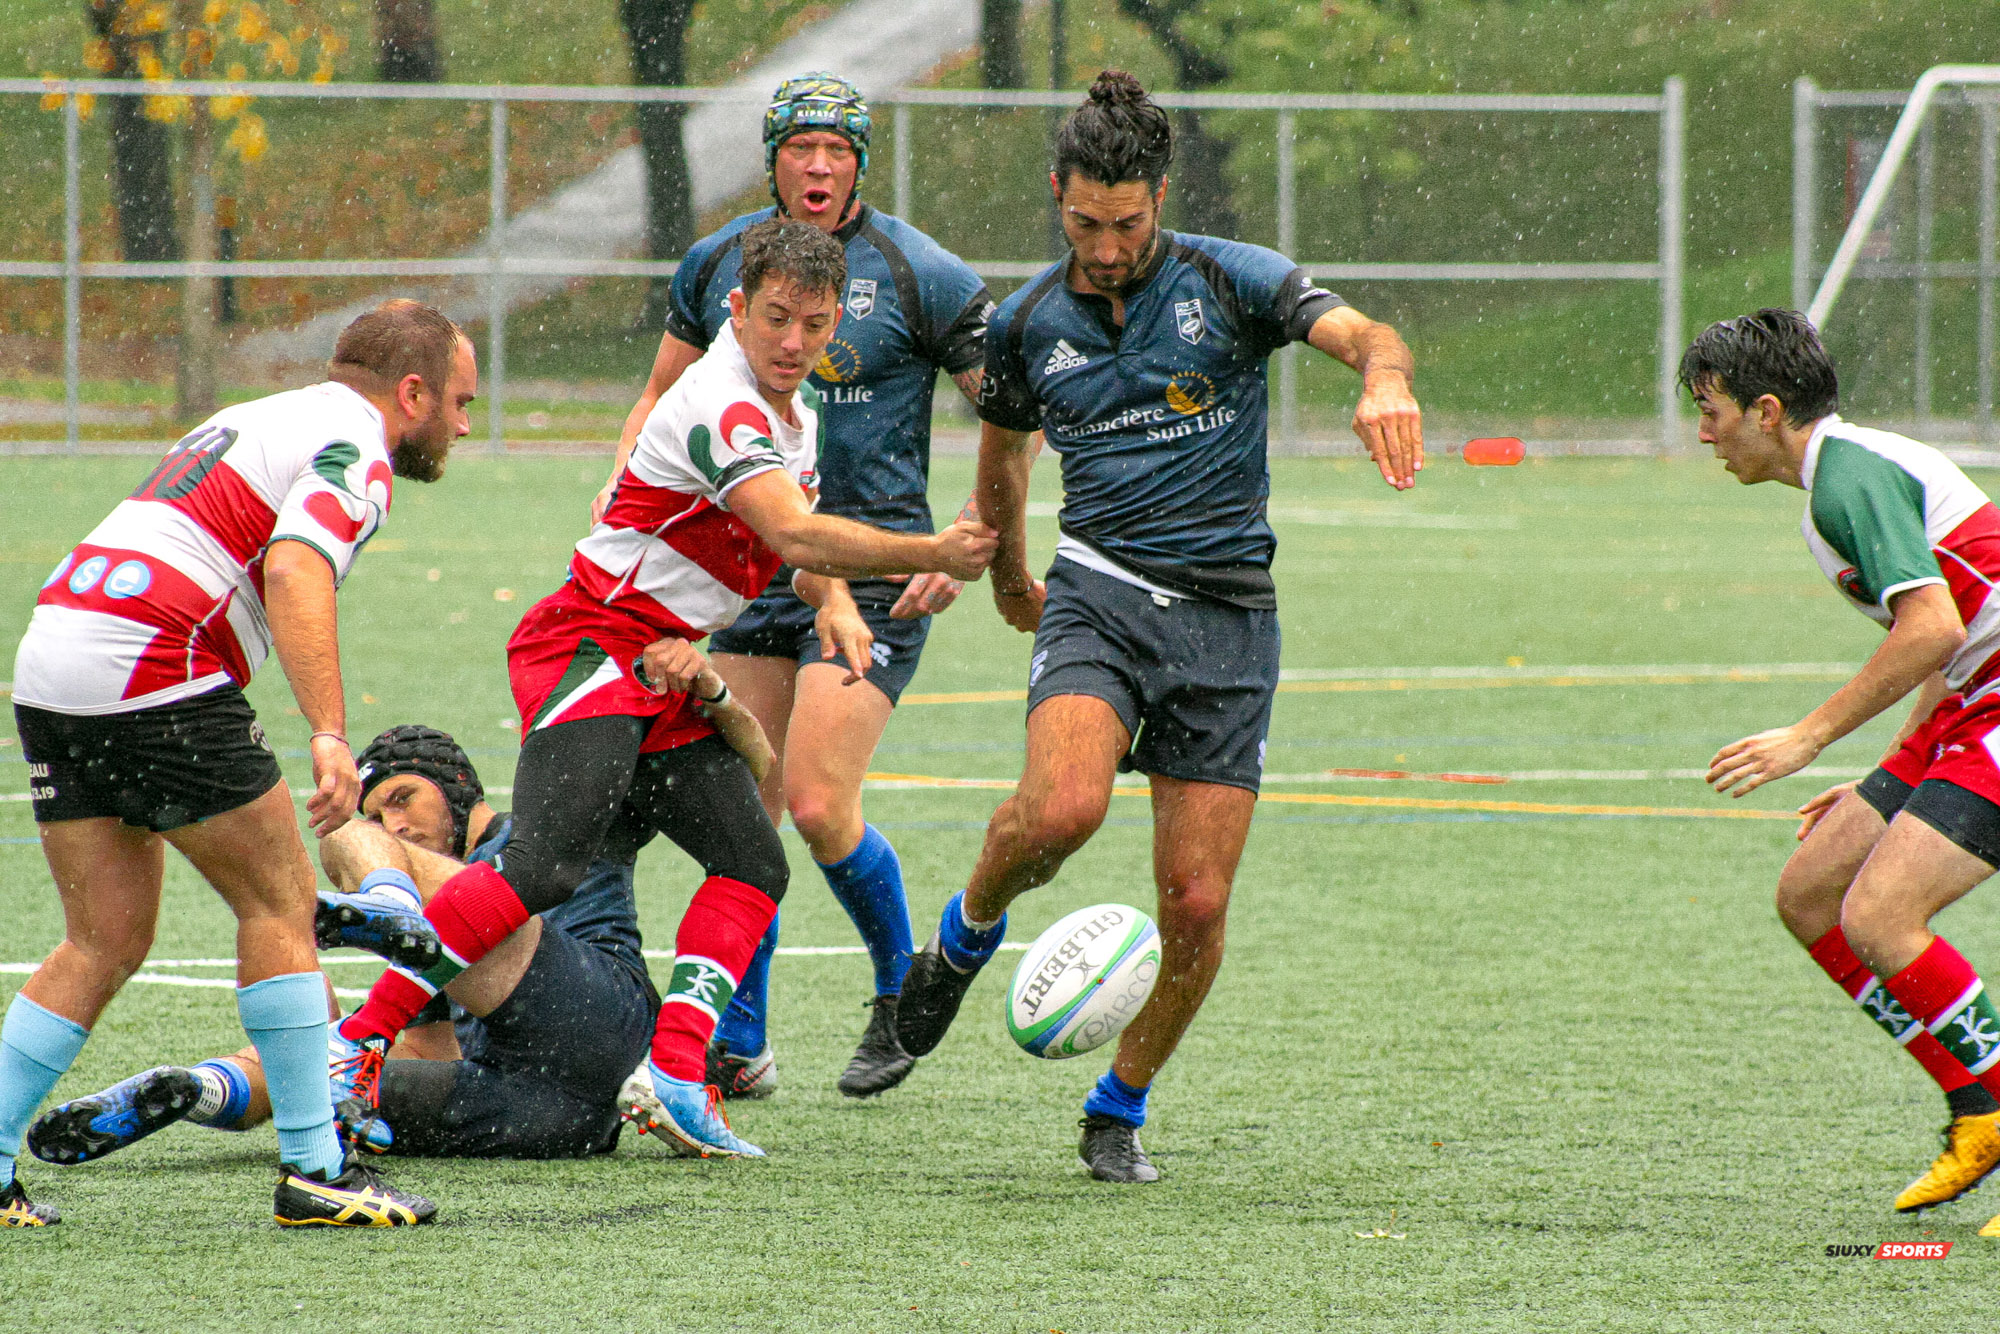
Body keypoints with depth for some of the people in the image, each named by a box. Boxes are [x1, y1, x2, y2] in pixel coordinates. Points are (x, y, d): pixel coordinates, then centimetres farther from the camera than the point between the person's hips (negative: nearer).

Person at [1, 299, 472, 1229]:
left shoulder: (256, 419, 26)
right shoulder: (354, 450, -4)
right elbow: (295, 570, -21)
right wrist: (330, 734, -30)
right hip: (155, 671, -9)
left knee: (103, 945, 12)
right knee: (279, 906, 2)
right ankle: (313, 1169, 2)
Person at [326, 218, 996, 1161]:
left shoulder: (795, 412, 14)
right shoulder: (719, 406, -19)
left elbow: (789, 539, 30)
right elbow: (793, 533, -30)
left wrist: (832, 606, 9)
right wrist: (932, 556, -27)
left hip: (665, 674, 10)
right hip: (593, 647, -10)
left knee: (753, 864, -2)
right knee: (544, 865, -24)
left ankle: (676, 1078, -8)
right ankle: (359, 1038, -20)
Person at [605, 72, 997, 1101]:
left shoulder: (917, 273, -7)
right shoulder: (718, 264, 6)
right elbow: (666, 395, 22)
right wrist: (621, 494, 5)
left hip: (876, 572, -5)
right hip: (757, 564, 5)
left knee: (820, 808, -15)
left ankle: (905, 991, 10)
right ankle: (736, 1047, 14)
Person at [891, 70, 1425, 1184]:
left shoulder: (1229, 281, -1)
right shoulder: (1028, 325, 8)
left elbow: (1363, 333, -16)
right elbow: (1005, 447, 27)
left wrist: (1384, 377, -39)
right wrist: (1007, 576, 38)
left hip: (1230, 615, 0)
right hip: (1101, 592, 0)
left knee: (1197, 902, -5)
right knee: (1062, 808, -30)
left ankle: (1121, 1109, 18)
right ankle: (969, 932, 3)